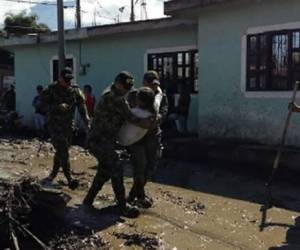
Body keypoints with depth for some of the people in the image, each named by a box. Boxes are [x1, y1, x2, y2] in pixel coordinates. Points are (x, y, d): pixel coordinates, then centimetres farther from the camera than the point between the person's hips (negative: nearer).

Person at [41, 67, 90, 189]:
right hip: (54, 124, -4)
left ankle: (53, 174, 33)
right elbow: (44, 102, -8)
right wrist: (58, 106, -23)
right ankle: (69, 179, -17)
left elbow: (82, 106, -6)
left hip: (68, 125, 4)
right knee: (63, 151, -14)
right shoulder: (52, 89, -5)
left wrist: (87, 121, -19)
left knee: (61, 151, 13)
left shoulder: (75, 90, 1)